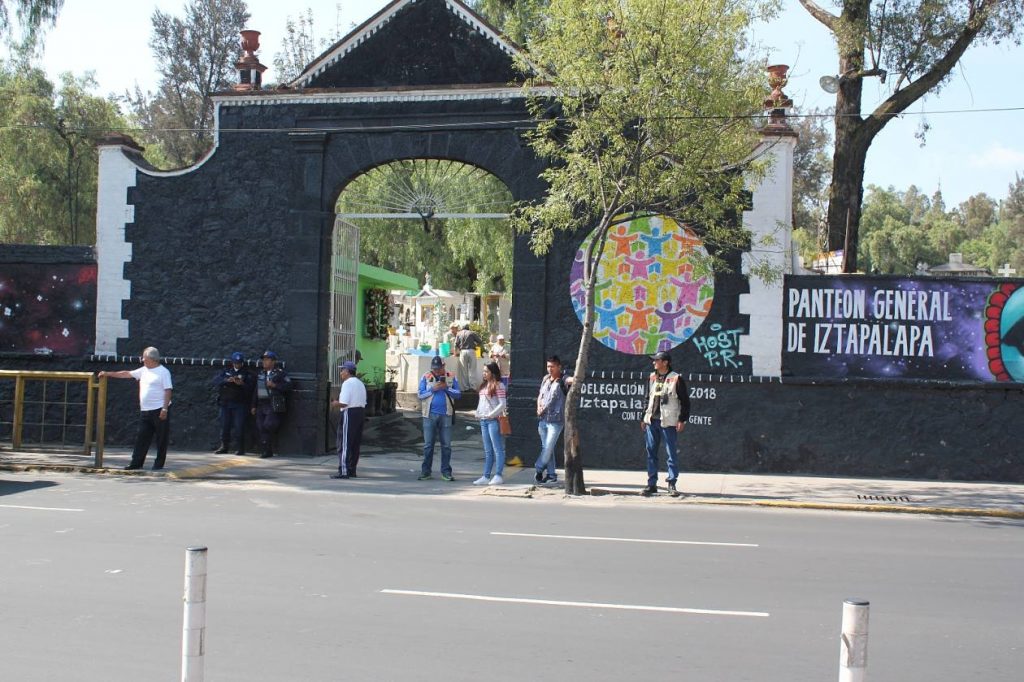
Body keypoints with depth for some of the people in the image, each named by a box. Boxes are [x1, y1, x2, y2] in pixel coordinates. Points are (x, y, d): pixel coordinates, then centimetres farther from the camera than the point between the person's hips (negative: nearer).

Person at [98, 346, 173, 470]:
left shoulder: (163, 372, -8)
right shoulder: (143, 371, 15)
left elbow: (168, 391, -13)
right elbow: (127, 374, 22)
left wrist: (165, 409, -19)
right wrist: (108, 374, 21)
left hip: (159, 410, -8)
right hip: (145, 411, 8)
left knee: (161, 439, 0)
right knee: (142, 438, 6)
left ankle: (159, 464, 6)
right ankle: (136, 463, 8)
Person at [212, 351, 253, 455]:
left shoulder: (247, 374, 5)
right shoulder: (226, 371, 12)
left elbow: (250, 388, -6)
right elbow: (216, 380, -4)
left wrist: (242, 384, -25)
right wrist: (227, 380, -21)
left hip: (239, 404, -3)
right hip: (225, 403, 3)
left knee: (239, 427, -7)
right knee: (224, 426, 7)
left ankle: (241, 448, -1)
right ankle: (224, 446, 18)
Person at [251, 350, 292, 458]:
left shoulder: (280, 373, 0)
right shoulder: (260, 374, 20)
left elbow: (288, 386, -9)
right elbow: (256, 391, 23)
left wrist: (274, 385, -17)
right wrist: (254, 405, 20)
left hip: (274, 406, -6)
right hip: (261, 405, 6)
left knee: (268, 426, -18)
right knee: (261, 428, 0)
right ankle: (266, 451, 5)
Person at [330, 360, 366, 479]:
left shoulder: (347, 383, -11)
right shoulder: (360, 383, 18)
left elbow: (344, 403, -19)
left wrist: (334, 404, 0)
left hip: (349, 414, -9)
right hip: (361, 411, 9)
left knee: (344, 444, -5)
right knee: (355, 444, 12)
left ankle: (344, 471, -7)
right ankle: (352, 470, 15)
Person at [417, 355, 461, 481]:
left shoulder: (451, 378, 6)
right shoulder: (425, 377, 5)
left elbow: (458, 394, 1)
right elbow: (420, 394, 0)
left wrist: (446, 388, -12)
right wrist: (433, 389, -11)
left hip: (446, 415, 1)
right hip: (430, 415, -1)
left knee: (446, 445, 3)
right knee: (428, 444, 3)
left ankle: (446, 471, 9)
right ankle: (426, 471, 8)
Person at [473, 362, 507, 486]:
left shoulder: (498, 385, -8)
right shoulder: (484, 385, 16)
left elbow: (502, 404, -14)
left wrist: (491, 414, -15)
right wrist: (478, 413, 8)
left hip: (494, 420, -8)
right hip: (483, 420, 8)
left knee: (497, 449, -4)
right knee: (488, 451, 10)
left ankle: (498, 476, -2)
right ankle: (486, 477, 12)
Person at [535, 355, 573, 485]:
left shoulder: (562, 380, -8)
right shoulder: (545, 379, 11)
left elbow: (570, 380, -32)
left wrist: (575, 379, -55)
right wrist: (539, 407, 3)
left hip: (556, 421, -6)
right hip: (543, 419, 6)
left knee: (548, 448, -7)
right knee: (546, 448, 10)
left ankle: (539, 468, 13)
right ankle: (551, 474, 18)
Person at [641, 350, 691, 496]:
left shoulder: (675, 379, -5)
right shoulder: (653, 378, 14)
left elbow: (685, 401, -4)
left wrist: (682, 420, -10)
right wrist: (644, 418, 18)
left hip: (668, 422, -6)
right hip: (651, 421, 6)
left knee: (671, 454, -3)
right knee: (651, 453, 6)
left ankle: (672, 484, 3)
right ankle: (652, 483, 11)